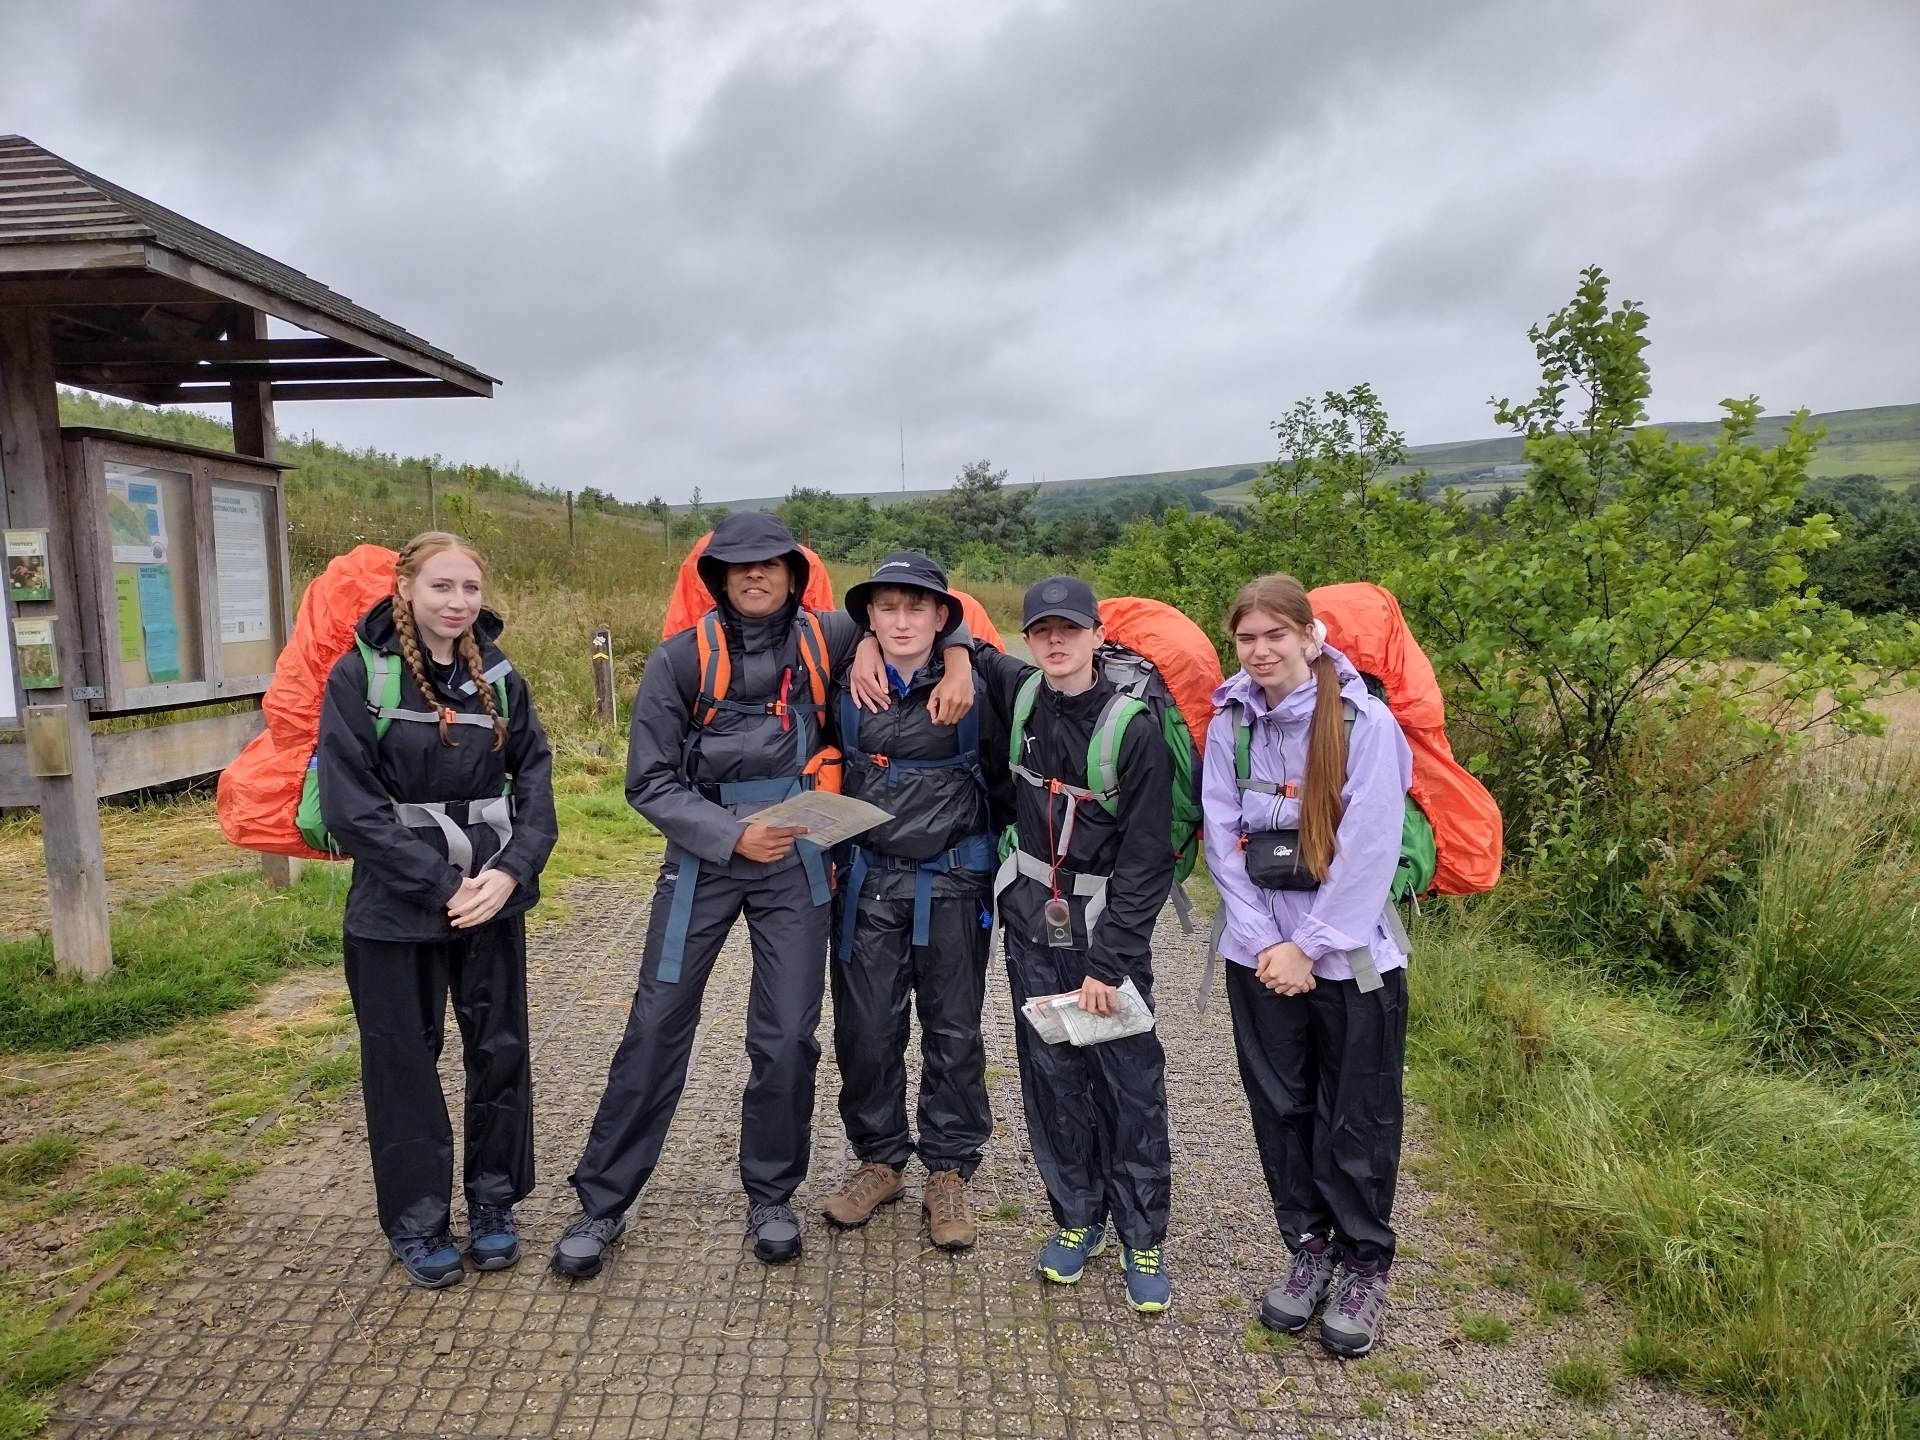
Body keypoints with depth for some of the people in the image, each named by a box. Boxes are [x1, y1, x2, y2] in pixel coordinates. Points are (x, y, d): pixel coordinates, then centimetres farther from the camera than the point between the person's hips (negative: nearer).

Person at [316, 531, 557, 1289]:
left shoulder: (498, 675, 3)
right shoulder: (359, 676, -8)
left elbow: (534, 779, 1)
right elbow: (351, 804, -12)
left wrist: (511, 870, -14)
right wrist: (440, 884, -16)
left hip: (493, 897, 3)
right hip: (396, 905, -3)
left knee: (500, 1049, 10)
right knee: (404, 1062, 8)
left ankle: (493, 1204, 28)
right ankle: (416, 1220, 25)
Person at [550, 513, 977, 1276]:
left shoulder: (824, 639, -1)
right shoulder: (680, 658, -6)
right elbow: (649, 782, -6)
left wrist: (958, 661, -10)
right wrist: (732, 836, -18)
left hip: (796, 861, 1)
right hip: (704, 856, -1)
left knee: (786, 1037, 6)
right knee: (656, 1027, 5)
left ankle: (771, 1196, 28)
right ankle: (602, 1201, 21)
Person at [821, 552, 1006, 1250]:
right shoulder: (845, 689, 1)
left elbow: (1003, 775, 5)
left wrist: (990, 854, 4)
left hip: (953, 883, -2)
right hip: (868, 882, 2)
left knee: (953, 1033, 8)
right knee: (865, 1029, 7)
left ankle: (949, 1173, 23)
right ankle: (879, 1159, 27)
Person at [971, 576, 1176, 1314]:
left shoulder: (1134, 728, -16)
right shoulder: (1019, 693, -3)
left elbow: (1147, 860, -14)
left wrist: (1108, 963, -15)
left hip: (1109, 923, -4)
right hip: (1033, 918, 4)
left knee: (1131, 1082, 2)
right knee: (1052, 1075, 11)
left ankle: (1142, 1239, 18)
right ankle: (1075, 1217, 28)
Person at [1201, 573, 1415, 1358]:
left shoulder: (1365, 721, -11)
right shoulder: (1230, 723, 0)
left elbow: (1369, 850, -13)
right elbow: (1222, 839, -1)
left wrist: (1311, 946, -13)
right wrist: (1265, 941, -8)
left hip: (1352, 954, -3)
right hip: (1260, 949, 3)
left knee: (1357, 1117, 7)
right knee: (1280, 1108, 12)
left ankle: (1364, 1265, 26)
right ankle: (1309, 1246, 32)